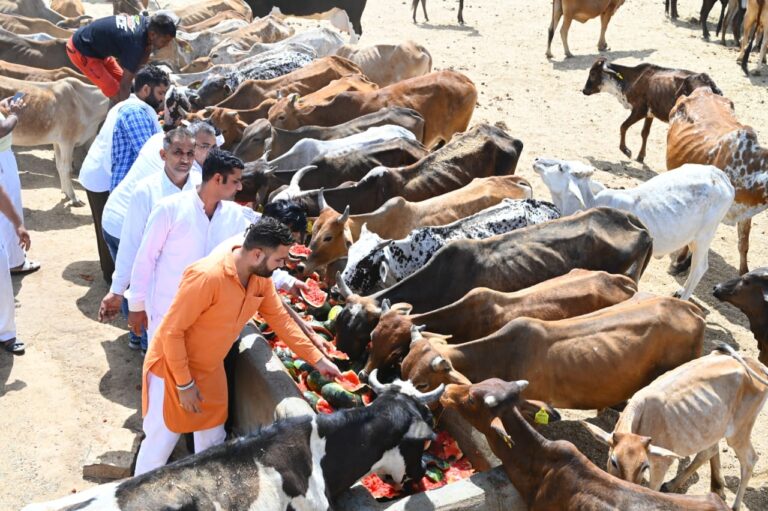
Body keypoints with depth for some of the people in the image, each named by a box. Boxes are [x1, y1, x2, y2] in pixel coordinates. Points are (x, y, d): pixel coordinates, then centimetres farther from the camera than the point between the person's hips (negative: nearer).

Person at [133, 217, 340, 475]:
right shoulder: (207, 276, -33)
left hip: (210, 369, 7)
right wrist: (184, 384, -21)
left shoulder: (261, 278, -9)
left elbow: (280, 318, 4)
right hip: (172, 367, -7)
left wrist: (317, 359, 1)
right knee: (161, 443, 6)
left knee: (213, 441, 17)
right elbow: (171, 331, -27)